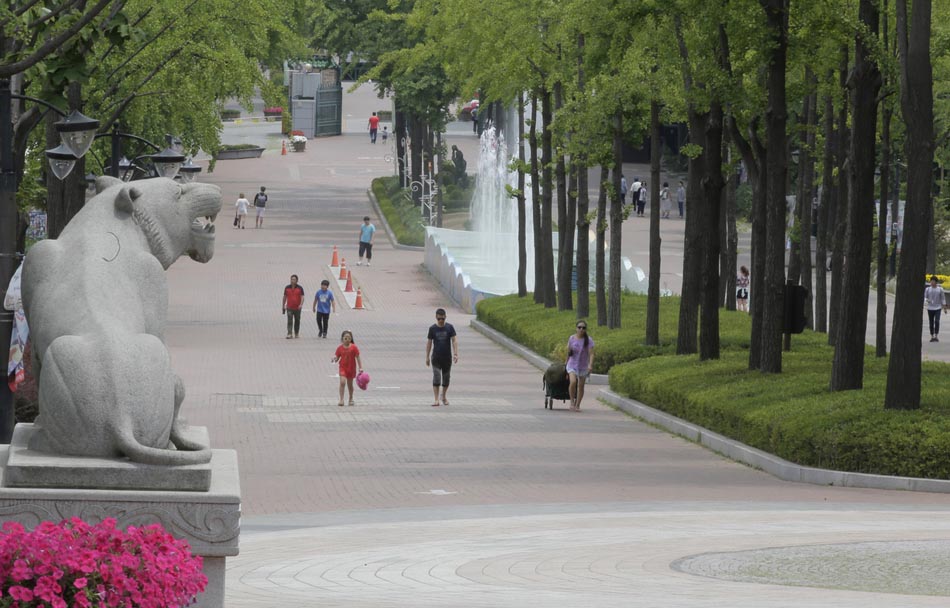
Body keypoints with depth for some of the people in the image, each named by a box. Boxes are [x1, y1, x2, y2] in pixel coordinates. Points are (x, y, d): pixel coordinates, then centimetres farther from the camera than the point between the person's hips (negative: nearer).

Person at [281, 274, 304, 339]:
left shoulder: (300, 288, -1)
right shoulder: (287, 288, 4)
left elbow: (302, 297, -6)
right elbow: (284, 297, 11)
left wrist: (301, 304, -23)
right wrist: (283, 306, 10)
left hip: (297, 308, 0)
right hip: (289, 308, 0)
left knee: (297, 321, 10)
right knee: (289, 321, -12)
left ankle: (296, 334, 24)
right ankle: (289, 334, -18)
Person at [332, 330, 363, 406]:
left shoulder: (353, 347, -7)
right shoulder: (340, 348, -4)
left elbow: (358, 358, -3)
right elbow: (337, 358, 2)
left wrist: (360, 368, -7)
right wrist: (334, 359, -22)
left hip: (351, 368, 0)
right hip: (343, 367, 0)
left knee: (350, 384, 12)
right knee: (342, 382, -17)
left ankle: (351, 399, 32)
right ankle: (341, 400, -15)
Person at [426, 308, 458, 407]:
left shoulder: (449, 327, -1)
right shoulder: (432, 329, -1)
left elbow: (454, 340, -3)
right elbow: (429, 342, 6)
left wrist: (455, 354, -14)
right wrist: (427, 357, 5)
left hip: (447, 357, 1)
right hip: (436, 357, -1)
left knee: (446, 377, 11)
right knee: (436, 377, -11)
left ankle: (444, 397, 29)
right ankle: (436, 399, -13)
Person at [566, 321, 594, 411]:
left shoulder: (589, 340, -9)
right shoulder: (572, 339, -3)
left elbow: (591, 354, -15)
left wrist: (590, 365, -29)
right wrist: (566, 361, 21)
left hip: (583, 366, 0)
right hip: (572, 365, 0)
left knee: (581, 386, 6)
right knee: (573, 382, -22)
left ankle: (577, 405, 20)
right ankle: (572, 402, -6)